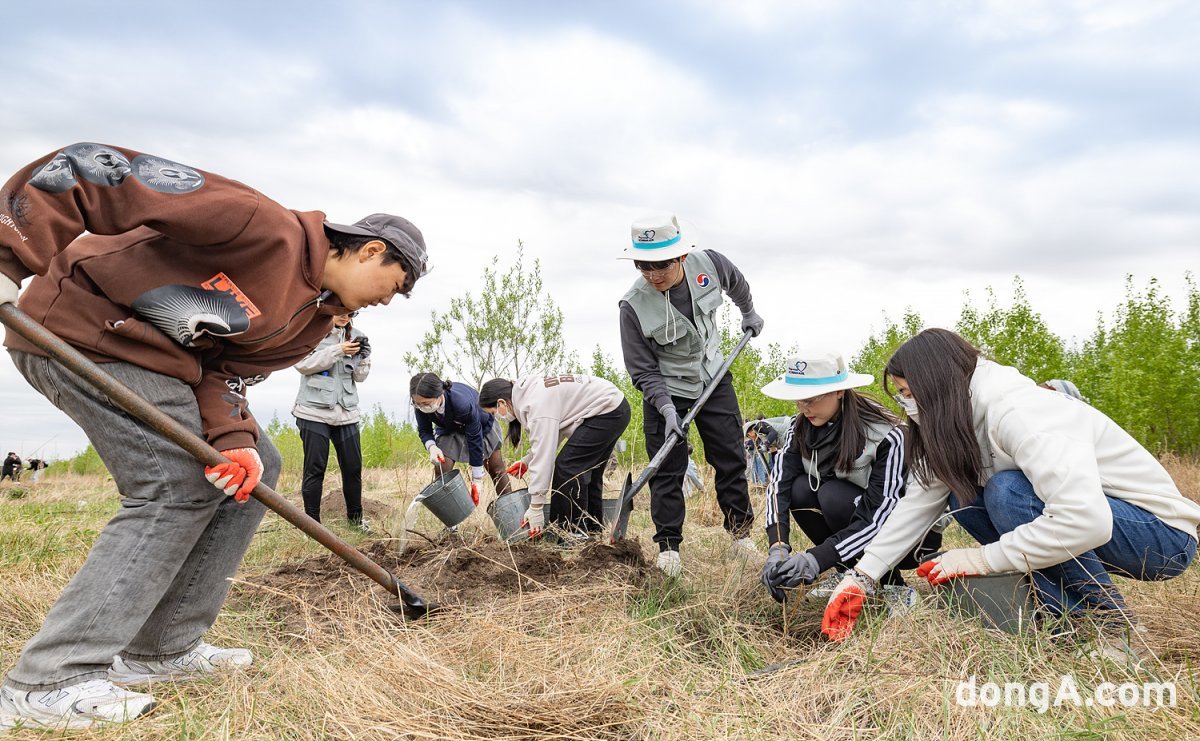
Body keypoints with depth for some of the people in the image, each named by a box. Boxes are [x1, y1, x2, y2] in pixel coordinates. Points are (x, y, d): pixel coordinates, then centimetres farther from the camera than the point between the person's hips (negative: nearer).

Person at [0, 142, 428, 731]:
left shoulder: (316, 319, 4)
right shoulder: (269, 229, -24)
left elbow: (226, 369, -1)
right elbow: (98, 168, -26)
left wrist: (233, 437, -20)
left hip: (163, 358, 10)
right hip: (81, 326, -9)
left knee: (256, 467, 5)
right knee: (177, 486, -16)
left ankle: (163, 649, 13)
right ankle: (48, 682, -7)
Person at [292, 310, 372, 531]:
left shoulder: (355, 335, 9)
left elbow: (360, 376, 12)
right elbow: (302, 363, -12)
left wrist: (363, 357, -9)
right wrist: (338, 350, -17)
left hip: (346, 411, 4)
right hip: (315, 410, -4)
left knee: (353, 466, 7)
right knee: (315, 468, 0)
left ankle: (355, 517, 23)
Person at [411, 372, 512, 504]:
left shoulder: (462, 403, -44)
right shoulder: (421, 404, -31)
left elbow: (474, 439, -33)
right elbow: (424, 431, -13)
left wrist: (477, 480, -26)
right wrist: (432, 447, -39)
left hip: (481, 425, -3)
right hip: (449, 429, 3)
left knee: (496, 470, 5)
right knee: (441, 471, -15)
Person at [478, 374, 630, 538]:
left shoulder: (537, 403, -24)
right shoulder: (528, 392, 7)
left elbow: (543, 455, -26)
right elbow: (550, 434, 17)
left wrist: (536, 507, -24)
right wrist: (527, 461, 7)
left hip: (608, 411, -10)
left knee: (567, 467, -10)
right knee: (587, 471, 16)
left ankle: (574, 533, -3)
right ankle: (593, 530, 25)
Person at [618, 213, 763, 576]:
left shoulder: (709, 264, -18)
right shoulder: (633, 305, -26)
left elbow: (737, 282, 9)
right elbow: (642, 369, -16)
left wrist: (749, 313, 24)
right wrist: (666, 408, -25)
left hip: (714, 380, 3)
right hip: (666, 390, -3)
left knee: (731, 459, 8)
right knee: (667, 471, -2)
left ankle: (740, 530, 25)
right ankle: (668, 545, 12)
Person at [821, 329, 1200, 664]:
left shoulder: (1017, 413, -28)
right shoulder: (963, 427, 0)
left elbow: (1084, 520, -37)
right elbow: (920, 501, -2)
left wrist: (979, 559, -26)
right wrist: (861, 578, -8)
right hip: (1086, 521, 8)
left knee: (1007, 492, -29)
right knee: (964, 497, -4)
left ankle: (1106, 623, -11)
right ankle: (1065, 612, -1)